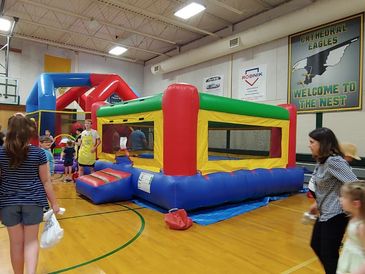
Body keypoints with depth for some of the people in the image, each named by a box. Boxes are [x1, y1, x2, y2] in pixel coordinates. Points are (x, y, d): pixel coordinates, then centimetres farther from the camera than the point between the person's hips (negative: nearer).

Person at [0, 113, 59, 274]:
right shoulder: (38, 153, -9)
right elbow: (46, 181, -5)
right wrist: (54, 203, 4)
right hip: (33, 201, -1)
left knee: (16, 242, 15)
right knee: (31, 240, 12)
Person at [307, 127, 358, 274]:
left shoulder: (334, 161, -23)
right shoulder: (321, 161, 5)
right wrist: (317, 203, 22)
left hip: (335, 215, -10)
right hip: (325, 214, 10)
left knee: (329, 255, 4)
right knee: (316, 245, 24)